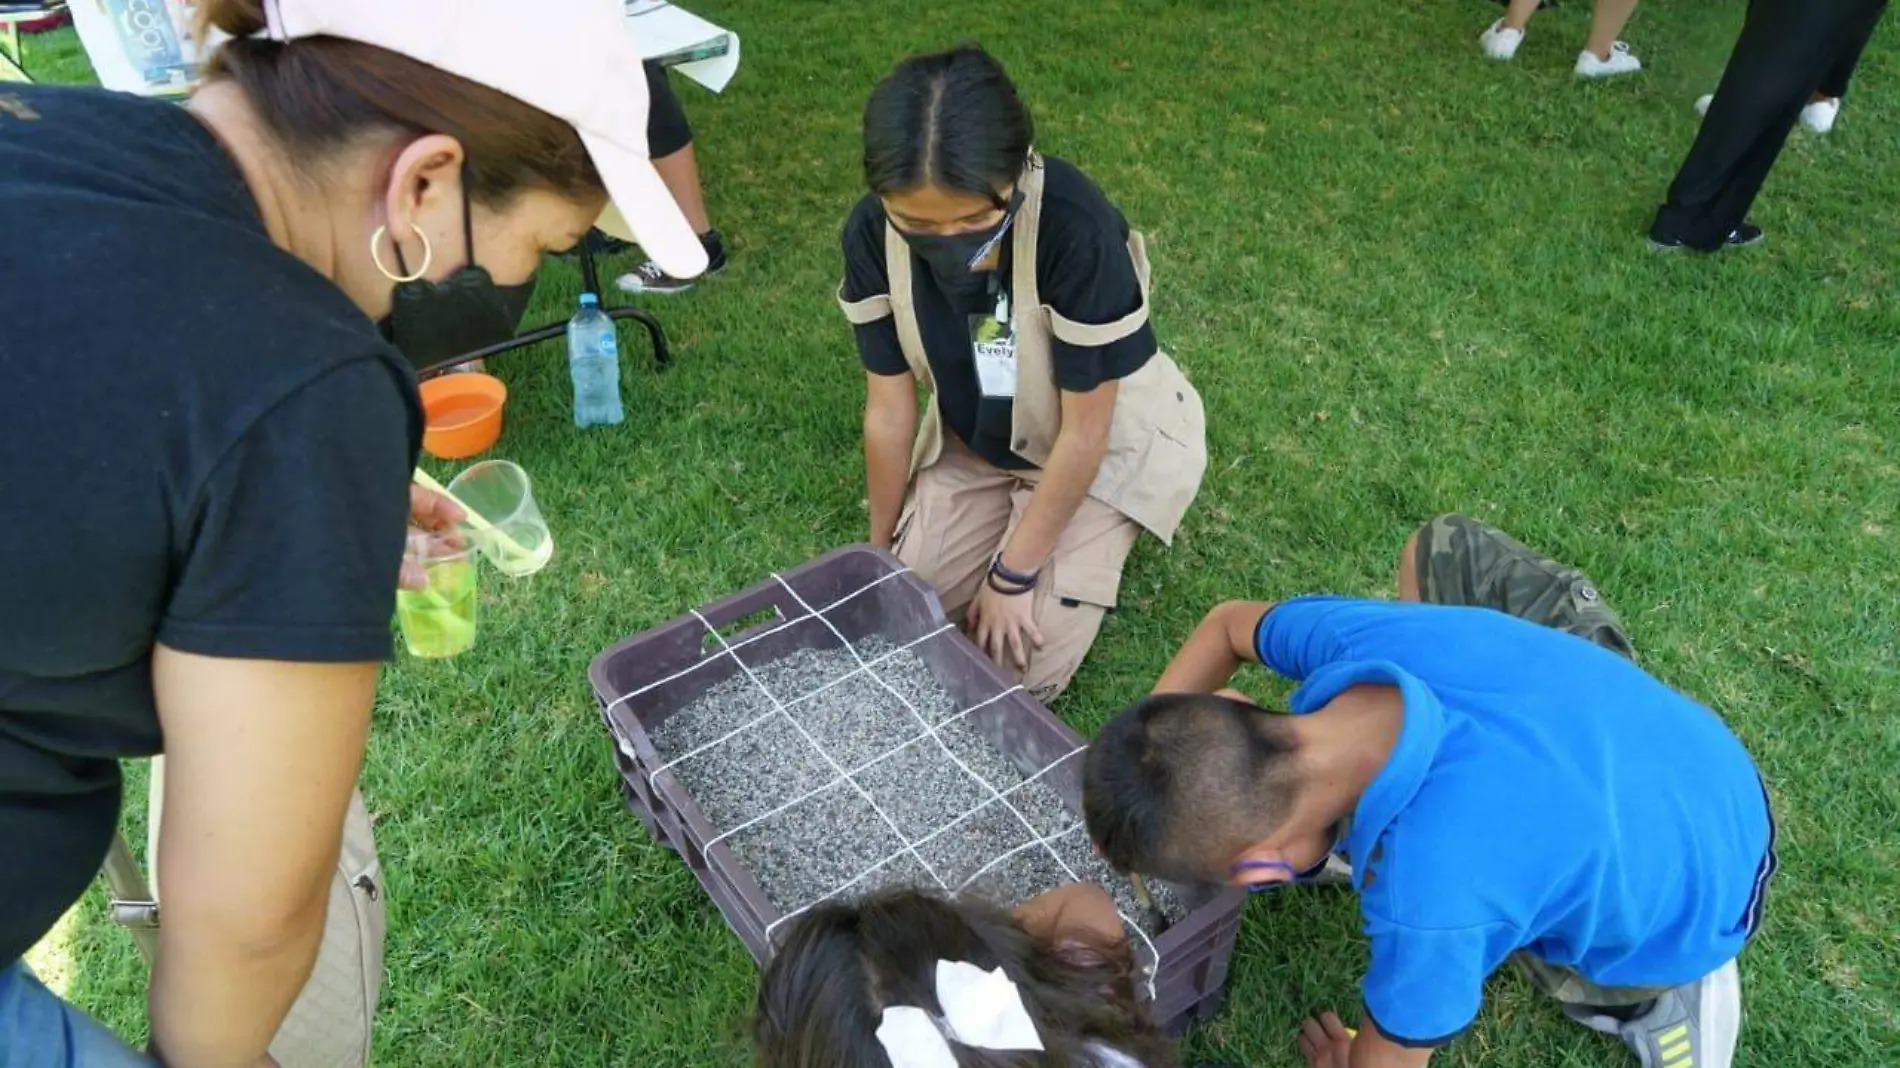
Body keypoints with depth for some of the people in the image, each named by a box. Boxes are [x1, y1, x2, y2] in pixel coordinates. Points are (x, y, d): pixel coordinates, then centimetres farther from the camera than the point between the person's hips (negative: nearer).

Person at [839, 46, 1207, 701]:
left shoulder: (1077, 229, -35)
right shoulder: (872, 234, -22)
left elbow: (1083, 434, -24)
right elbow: (889, 407, -9)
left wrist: (1012, 573, -17)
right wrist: (882, 546, 1)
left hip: (1108, 441, -4)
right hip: (977, 439, 4)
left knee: (1021, 669, -10)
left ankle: (1100, 536, 16)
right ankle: (1016, 516, 19)